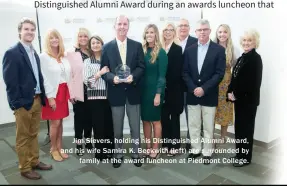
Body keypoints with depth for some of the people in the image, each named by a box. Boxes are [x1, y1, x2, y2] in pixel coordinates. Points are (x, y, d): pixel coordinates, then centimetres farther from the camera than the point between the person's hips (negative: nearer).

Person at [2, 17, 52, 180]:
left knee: (33, 134, 18)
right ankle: (25, 168, 21)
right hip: (23, 102, -7)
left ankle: (35, 161, 33)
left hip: (37, 100, 7)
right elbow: (10, 82, -15)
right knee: (23, 137, 7)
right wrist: (18, 103, -17)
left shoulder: (34, 53, 12)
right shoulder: (12, 53, -11)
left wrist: (42, 97, 8)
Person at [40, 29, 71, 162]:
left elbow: (68, 75, 10)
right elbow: (44, 78, -11)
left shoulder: (64, 56, 9)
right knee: (55, 123, 2)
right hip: (52, 93, -5)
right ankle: (53, 149, 21)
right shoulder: (43, 56, -7)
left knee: (60, 121, 12)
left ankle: (59, 148, 24)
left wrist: (70, 92, 7)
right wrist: (50, 97, -15)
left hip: (63, 92, 5)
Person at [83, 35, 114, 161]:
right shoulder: (87, 62, 4)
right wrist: (100, 73, -14)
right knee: (98, 125, 3)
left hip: (108, 96, 2)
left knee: (109, 124, 6)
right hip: (94, 97, -1)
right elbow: (86, 81, -6)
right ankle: (100, 152, 20)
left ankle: (109, 150, 25)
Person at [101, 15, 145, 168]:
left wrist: (133, 76, -20)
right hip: (116, 92, 0)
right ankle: (118, 154, 29)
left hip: (133, 91, 1)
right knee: (117, 128, 12)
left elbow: (141, 67, -1)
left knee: (135, 126, 11)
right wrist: (112, 77, -20)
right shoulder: (107, 47, 2)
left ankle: (136, 153, 28)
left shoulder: (137, 45, 4)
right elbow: (103, 70, 0)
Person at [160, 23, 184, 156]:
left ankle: (175, 145, 16)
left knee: (174, 117, 6)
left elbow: (177, 71, -8)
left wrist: (168, 84, -12)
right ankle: (166, 143, 23)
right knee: (164, 116, 9)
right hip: (162, 89, 4)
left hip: (174, 89, -3)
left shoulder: (178, 49, -3)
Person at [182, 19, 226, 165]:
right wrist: (193, 88, -11)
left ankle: (207, 152, 24)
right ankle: (195, 149, 28)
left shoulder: (219, 49, -3)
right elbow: (185, 72, 3)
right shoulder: (190, 50, 7)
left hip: (209, 95, -3)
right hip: (192, 95, 3)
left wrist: (204, 88, -17)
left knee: (208, 127, 8)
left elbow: (220, 73, -9)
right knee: (193, 125, 11)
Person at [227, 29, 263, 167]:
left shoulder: (256, 58, -12)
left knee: (246, 127, 3)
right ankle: (240, 153, 29)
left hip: (248, 99, -8)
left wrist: (236, 94, -14)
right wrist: (230, 92, -2)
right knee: (239, 126, 14)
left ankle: (246, 157, 17)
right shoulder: (241, 58, 13)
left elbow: (253, 82, -20)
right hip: (239, 98, 8)